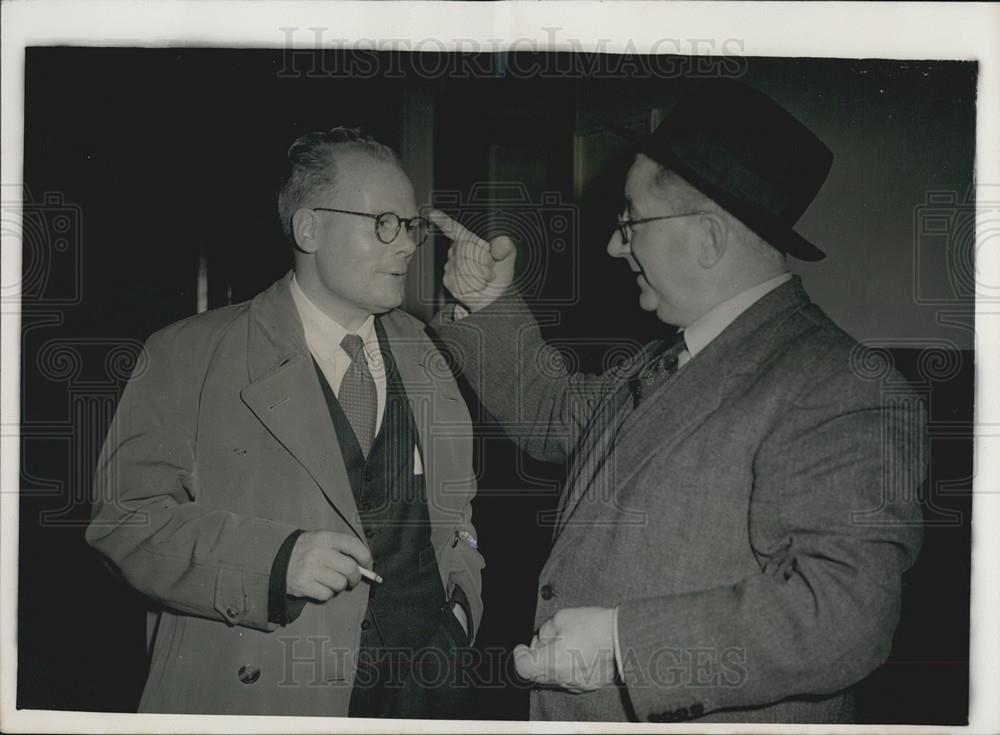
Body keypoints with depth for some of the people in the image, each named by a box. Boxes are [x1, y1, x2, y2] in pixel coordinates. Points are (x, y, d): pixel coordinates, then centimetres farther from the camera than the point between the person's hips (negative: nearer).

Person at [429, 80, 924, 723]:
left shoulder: (840, 391, -20)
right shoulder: (665, 362, 9)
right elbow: (557, 414, 24)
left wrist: (621, 641, -28)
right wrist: (488, 305, 11)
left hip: (723, 719, -8)